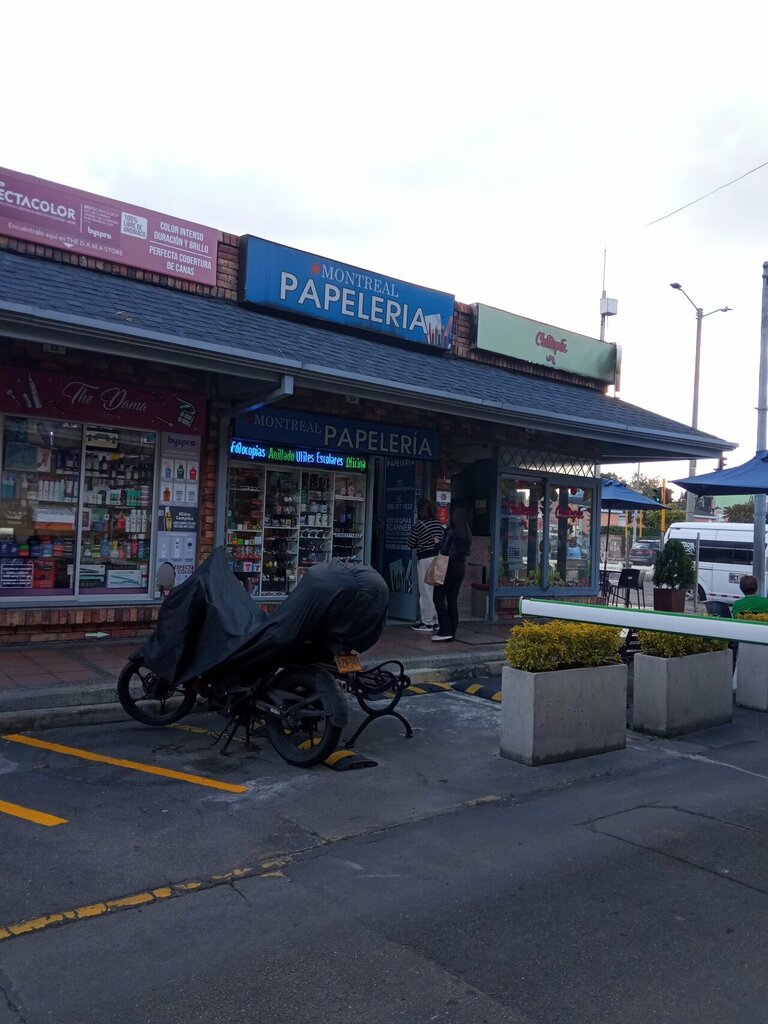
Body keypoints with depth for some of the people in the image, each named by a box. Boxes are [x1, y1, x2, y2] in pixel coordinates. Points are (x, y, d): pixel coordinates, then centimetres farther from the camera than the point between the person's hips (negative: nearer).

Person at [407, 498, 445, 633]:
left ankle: (427, 623, 1)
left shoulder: (419, 524, -8)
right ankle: (435, 621, 16)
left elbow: (411, 544, -2)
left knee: (426, 591, -1)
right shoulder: (438, 524, 9)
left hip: (425, 560, -6)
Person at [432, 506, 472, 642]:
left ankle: (445, 630, -8)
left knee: (438, 598, -2)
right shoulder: (467, 534, 10)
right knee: (453, 600, 10)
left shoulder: (451, 531, -11)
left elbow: (444, 550, -14)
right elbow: (466, 551, 15)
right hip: (461, 567, 8)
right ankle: (452, 632, 11)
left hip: (450, 566, -7)